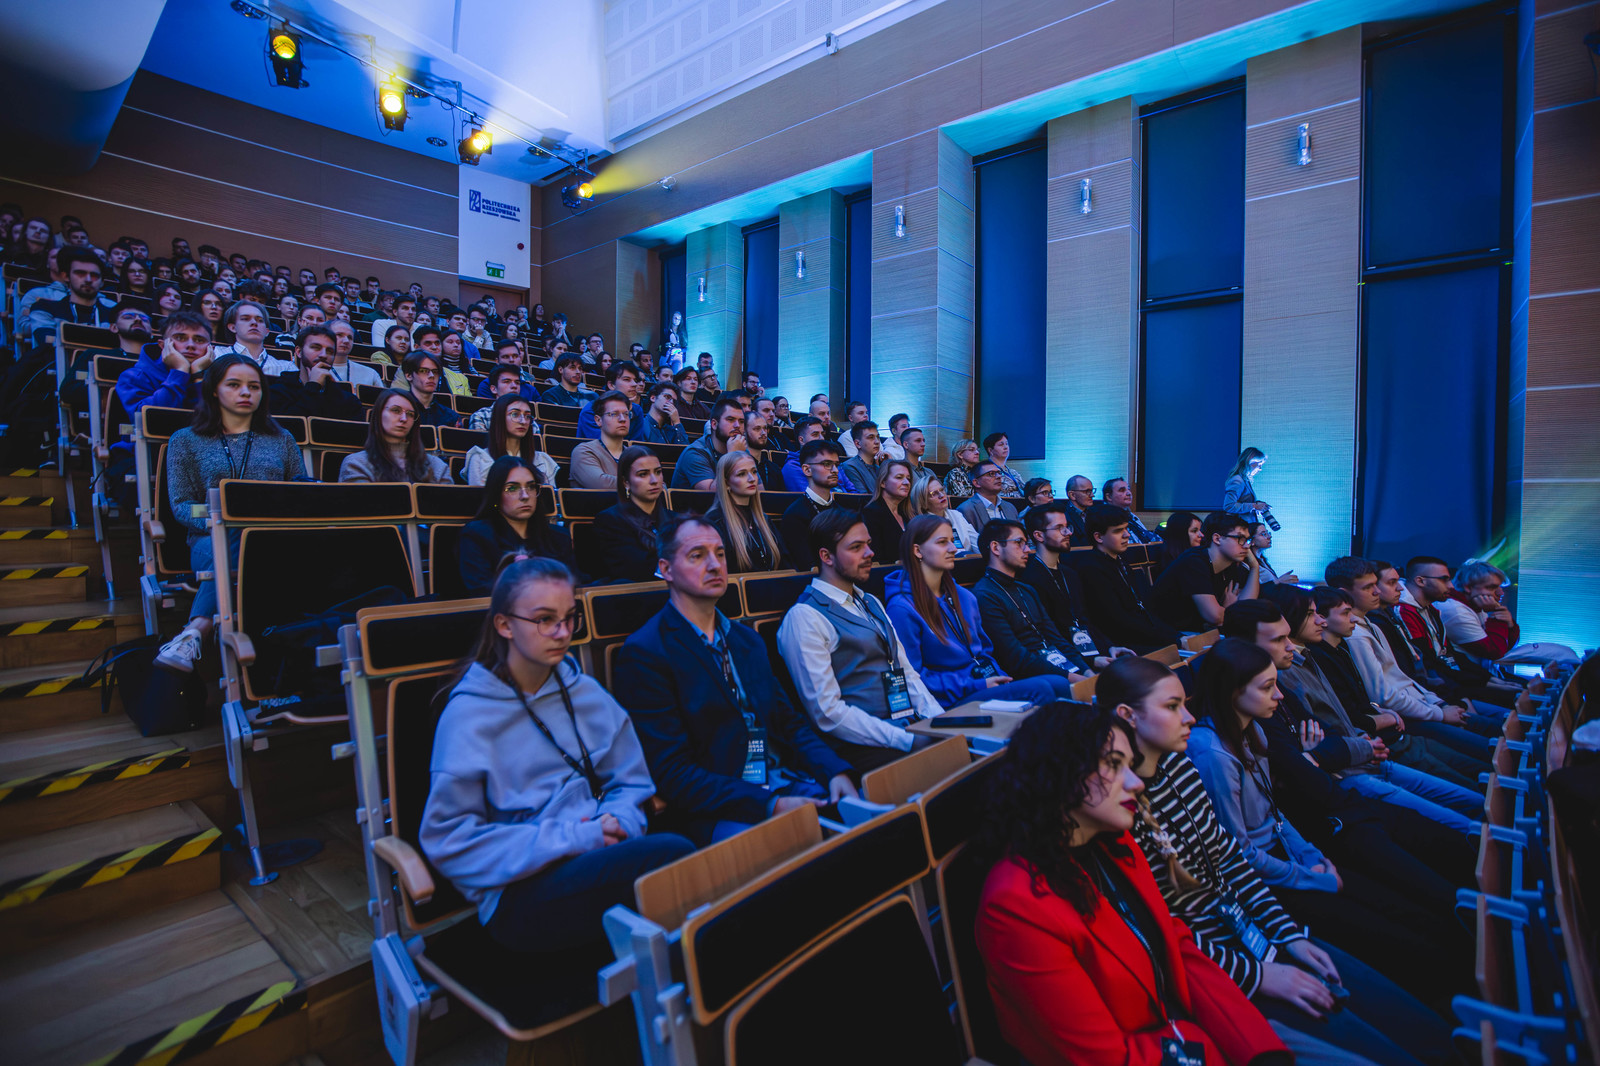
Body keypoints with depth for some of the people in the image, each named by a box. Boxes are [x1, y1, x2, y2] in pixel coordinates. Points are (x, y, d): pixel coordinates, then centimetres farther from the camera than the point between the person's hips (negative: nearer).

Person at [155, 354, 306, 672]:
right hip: (213, 541, -1)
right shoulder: (186, 440, 18)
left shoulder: (281, 440, 23)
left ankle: (196, 631, -44)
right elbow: (180, 505, 7)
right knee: (242, 544, -40)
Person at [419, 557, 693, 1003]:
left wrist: (617, 822, -9)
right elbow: (449, 840, -8)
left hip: (596, 862, 5)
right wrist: (569, 840, -15)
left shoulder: (586, 692, 11)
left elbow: (633, 783, 15)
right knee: (672, 853, -29)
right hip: (518, 895, -5)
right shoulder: (469, 714, -3)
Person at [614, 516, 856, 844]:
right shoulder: (643, 653, -8)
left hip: (785, 786, 7)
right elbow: (672, 772, -13)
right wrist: (770, 805, -21)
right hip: (714, 813, -6)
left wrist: (835, 771, -4)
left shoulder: (747, 640, 17)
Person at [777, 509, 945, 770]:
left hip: (910, 727, 8)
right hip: (863, 748, -8)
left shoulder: (871, 603, 19)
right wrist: (909, 741, -17)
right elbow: (828, 712, -14)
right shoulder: (804, 618, -9)